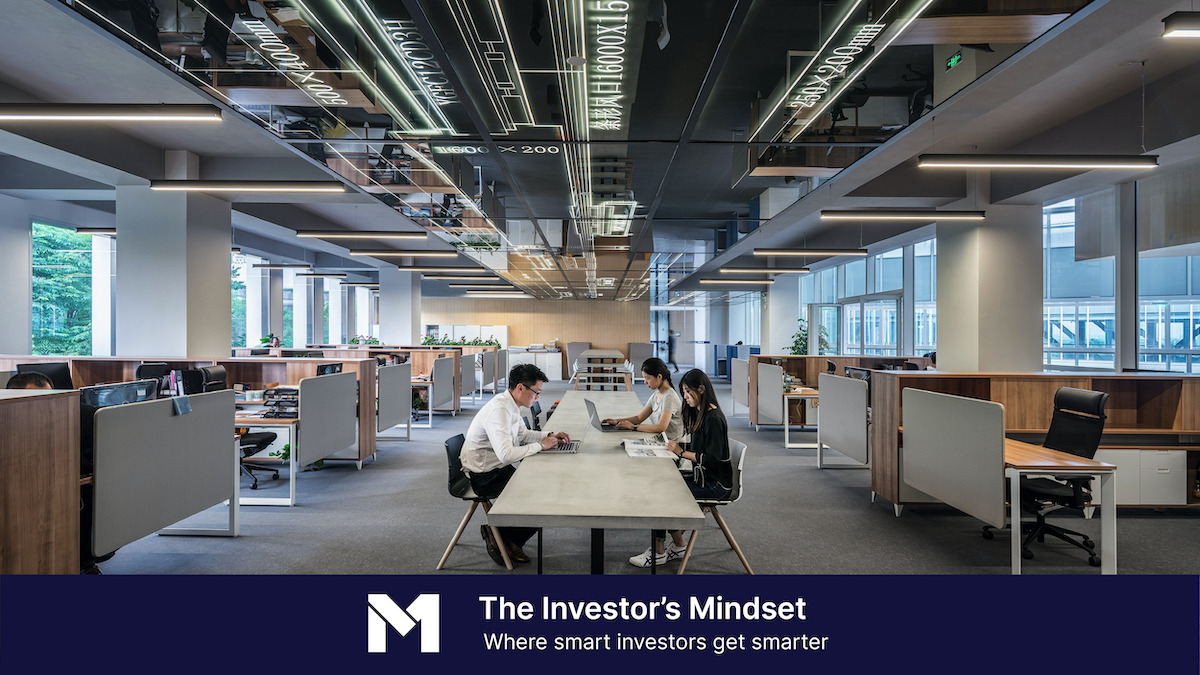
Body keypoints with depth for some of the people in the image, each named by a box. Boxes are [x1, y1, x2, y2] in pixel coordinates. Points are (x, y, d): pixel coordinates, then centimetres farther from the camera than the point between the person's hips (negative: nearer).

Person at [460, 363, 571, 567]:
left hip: (497, 469, 9)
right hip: (483, 477, -9)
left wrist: (549, 436, 5)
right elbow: (506, 455, -35)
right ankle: (499, 533, 6)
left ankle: (511, 540, 12)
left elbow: (523, 434, 21)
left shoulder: (511, 405, 4)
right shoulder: (499, 410, -26)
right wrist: (541, 445, -23)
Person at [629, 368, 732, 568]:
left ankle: (659, 552, 0)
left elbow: (712, 459, -23)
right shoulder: (699, 413, 11)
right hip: (703, 478, 9)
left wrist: (681, 452, -17)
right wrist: (677, 446, 0)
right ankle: (677, 545, 3)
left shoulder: (713, 419, -19)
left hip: (716, 485, -9)